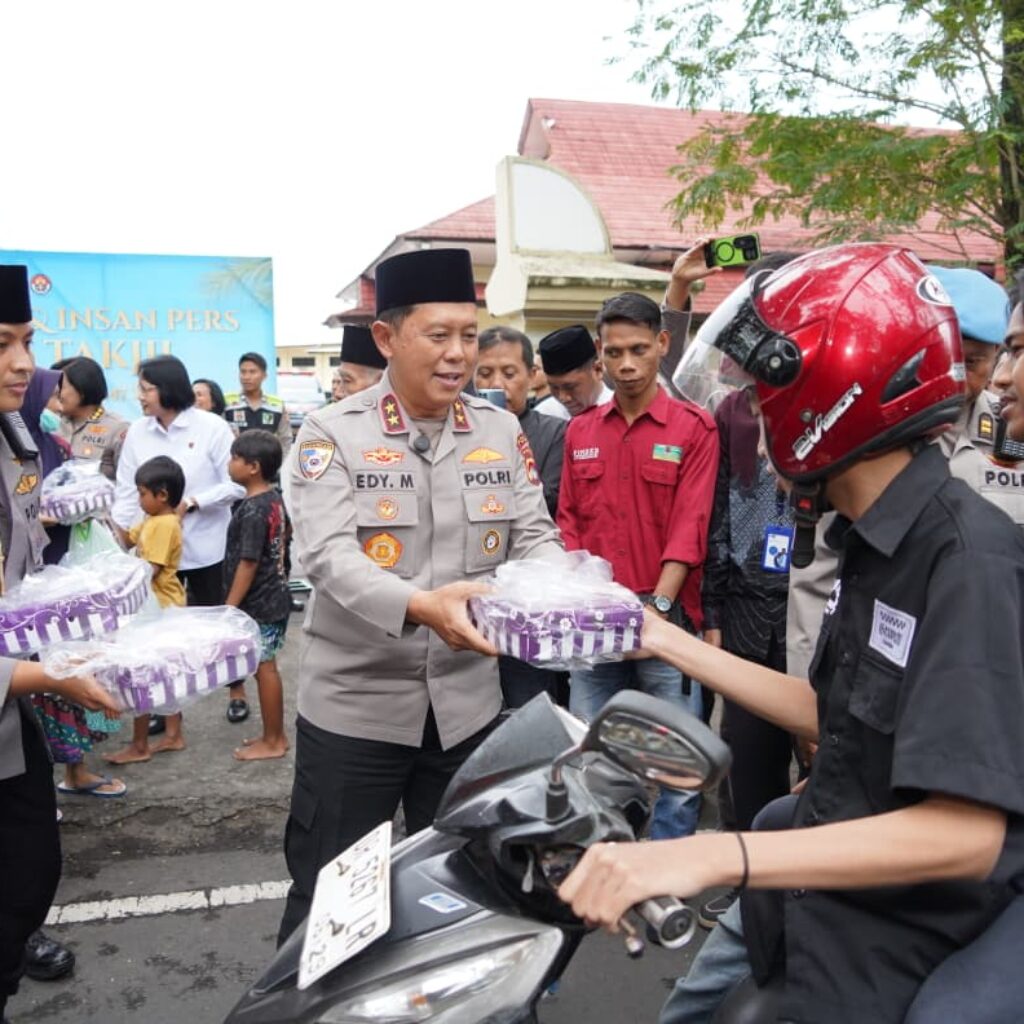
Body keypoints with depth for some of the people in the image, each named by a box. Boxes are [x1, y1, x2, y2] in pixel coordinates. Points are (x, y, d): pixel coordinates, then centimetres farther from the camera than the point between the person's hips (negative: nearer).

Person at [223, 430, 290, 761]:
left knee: (264, 669, 1)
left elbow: (248, 563, -21)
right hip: (274, 597, 9)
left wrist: (229, 607, -15)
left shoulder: (252, 510, -21)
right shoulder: (274, 500, 6)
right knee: (266, 668, 16)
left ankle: (272, 741, 13)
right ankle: (274, 734, 26)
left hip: (259, 605, -9)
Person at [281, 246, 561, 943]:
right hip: (355, 702, -3)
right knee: (326, 894, 12)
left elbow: (535, 535, 1)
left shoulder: (501, 431, 3)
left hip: (467, 700, 4)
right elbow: (329, 555, -21)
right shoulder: (333, 433, -9)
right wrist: (420, 606, -39)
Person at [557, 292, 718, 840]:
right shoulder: (580, 430, 12)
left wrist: (659, 604, -20)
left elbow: (690, 526, -9)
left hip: (666, 619, -3)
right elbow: (568, 522, 10)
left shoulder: (694, 428, -1)